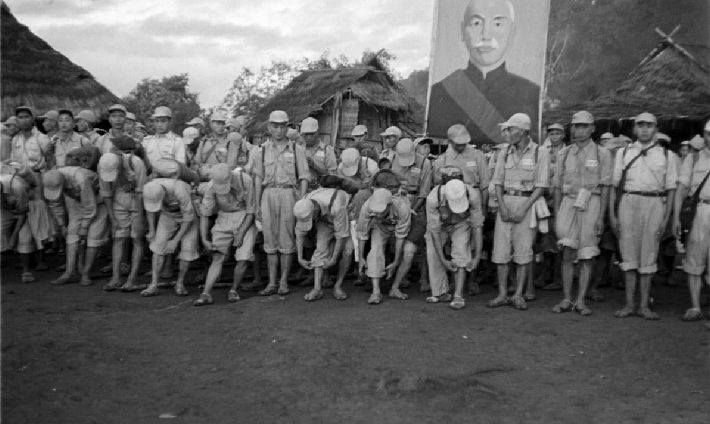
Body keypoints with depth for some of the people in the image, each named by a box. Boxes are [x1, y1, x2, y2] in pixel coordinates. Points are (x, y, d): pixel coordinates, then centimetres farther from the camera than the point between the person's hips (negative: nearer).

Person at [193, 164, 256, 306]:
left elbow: (251, 211, -15)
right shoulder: (212, 186, -18)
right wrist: (204, 240, -17)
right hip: (224, 219, 2)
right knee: (218, 258, -11)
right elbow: (204, 214, -10)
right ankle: (206, 294, -14)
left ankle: (233, 290, 8)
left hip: (245, 219, -2)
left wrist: (241, 234, -18)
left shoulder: (246, 181, -25)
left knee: (243, 258, -12)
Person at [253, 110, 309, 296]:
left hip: (288, 194, -2)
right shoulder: (263, 150, 12)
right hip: (268, 195, 2)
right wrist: (257, 204, 5)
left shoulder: (296, 149, 6)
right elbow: (258, 178, 12)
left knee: (286, 240, 0)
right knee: (270, 240, 4)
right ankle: (272, 282, 10)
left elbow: (304, 178, 2)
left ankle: (284, 281, 9)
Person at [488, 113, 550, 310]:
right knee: (501, 250, 0)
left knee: (523, 251, -2)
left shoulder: (540, 153, -2)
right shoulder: (504, 153, 9)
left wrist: (524, 209, -14)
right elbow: (498, 182, 9)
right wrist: (502, 205, -6)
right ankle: (502, 294, 8)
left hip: (527, 202, -3)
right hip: (505, 201, 3)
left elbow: (541, 186, -5)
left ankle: (519, 295, 8)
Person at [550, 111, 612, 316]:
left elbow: (605, 188, 2)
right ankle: (567, 300, 3)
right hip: (568, 203, 1)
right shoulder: (563, 154, 11)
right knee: (568, 253, -5)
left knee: (586, 255, 1)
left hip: (591, 204, -1)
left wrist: (601, 217, -4)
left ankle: (581, 301, 8)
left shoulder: (602, 154, 5)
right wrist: (556, 216, 9)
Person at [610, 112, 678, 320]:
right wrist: (612, 213, 2)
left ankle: (644, 305, 12)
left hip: (654, 203, 0)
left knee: (649, 254, 3)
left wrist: (666, 218, 0)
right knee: (629, 253, 3)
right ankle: (629, 304, 11)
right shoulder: (623, 153, 11)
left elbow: (671, 188, 7)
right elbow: (614, 185, 9)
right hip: (628, 203, 1)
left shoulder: (667, 155, 9)